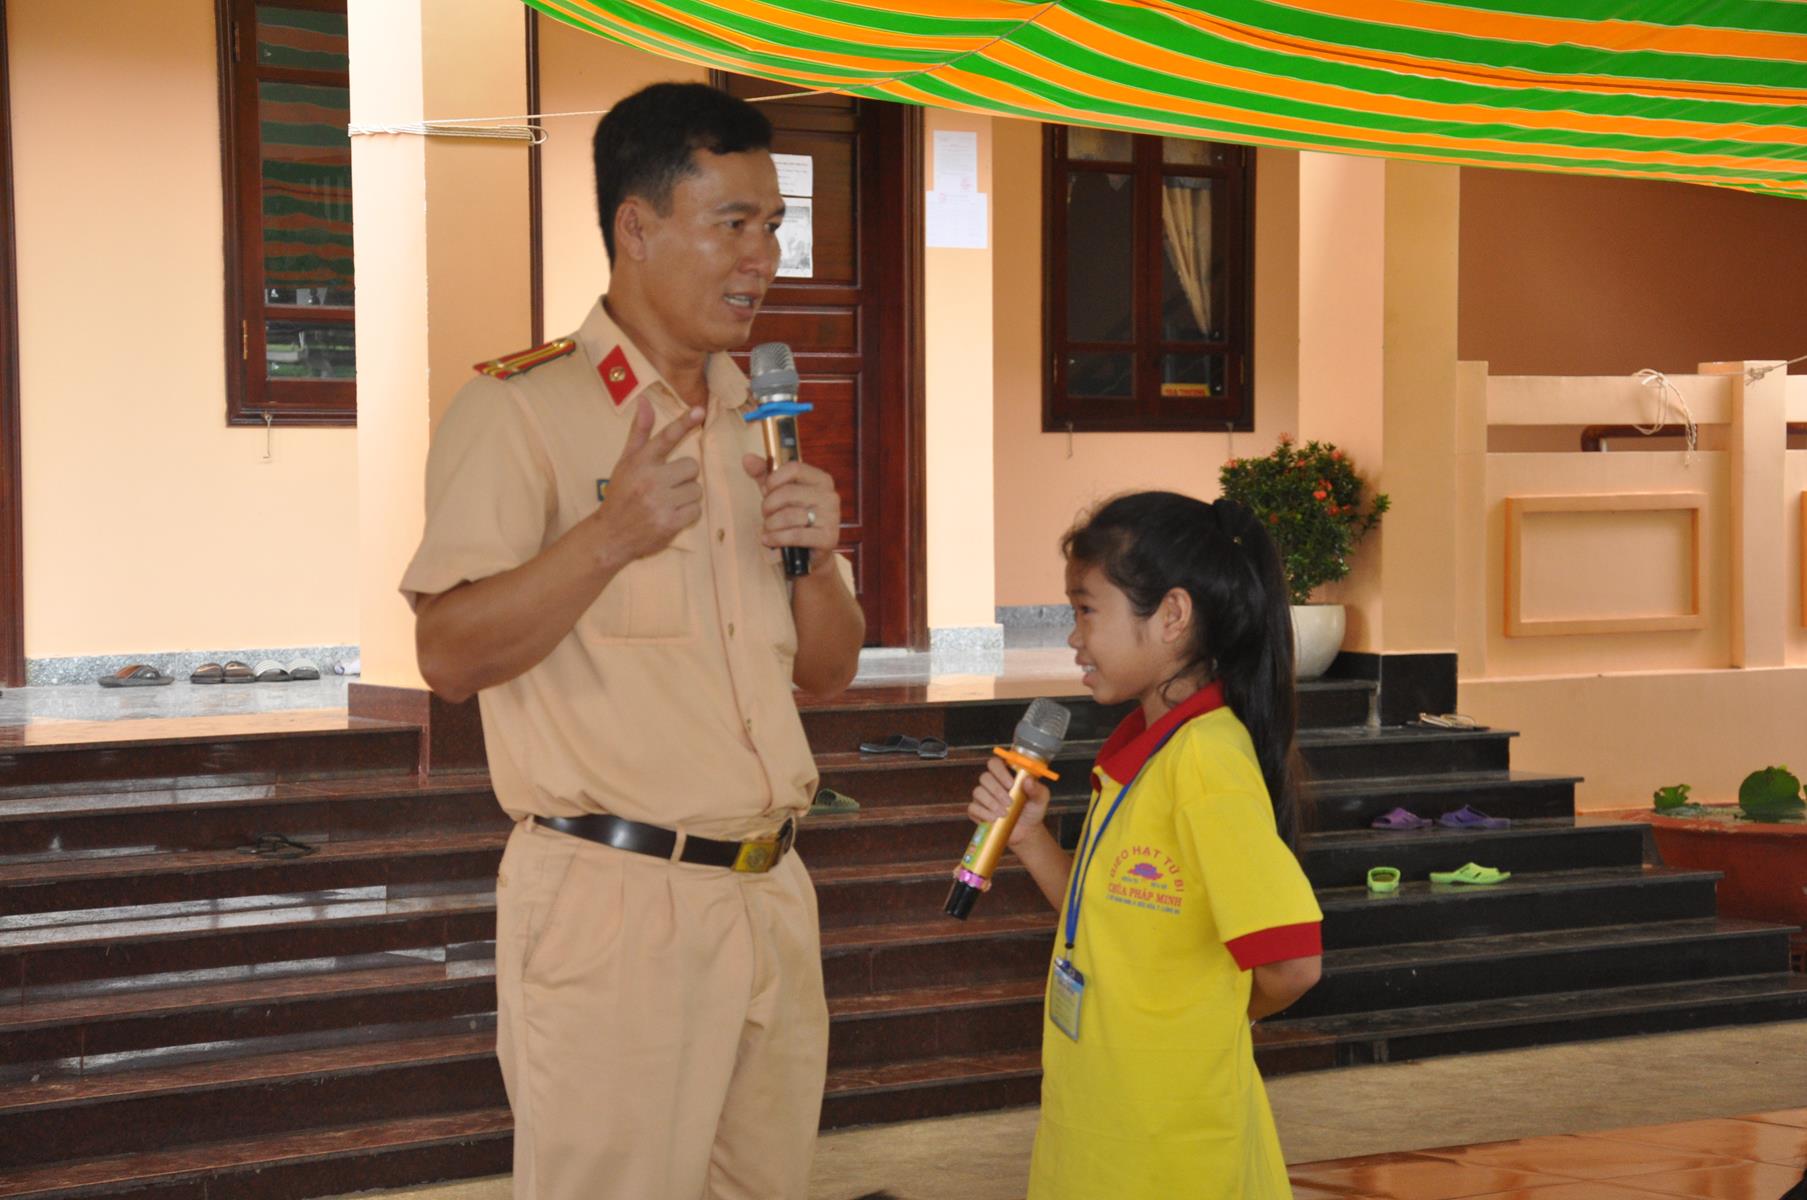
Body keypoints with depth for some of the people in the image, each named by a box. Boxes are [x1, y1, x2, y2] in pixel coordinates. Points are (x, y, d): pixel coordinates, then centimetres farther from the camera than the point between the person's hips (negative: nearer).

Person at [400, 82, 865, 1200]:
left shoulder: (756, 419, 16)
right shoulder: (519, 408, -6)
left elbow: (828, 670, 17)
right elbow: (451, 655, -14)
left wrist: (816, 557, -4)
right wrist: (609, 537, -27)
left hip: (769, 890, 7)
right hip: (609, 900, -7)